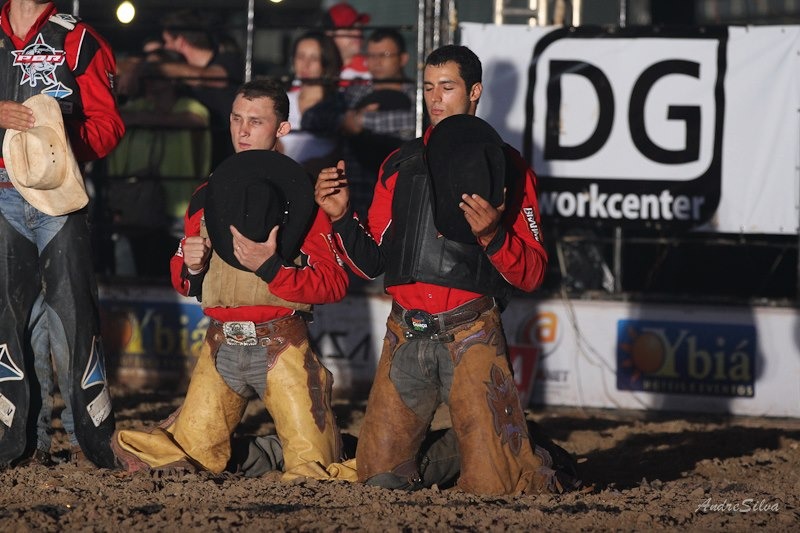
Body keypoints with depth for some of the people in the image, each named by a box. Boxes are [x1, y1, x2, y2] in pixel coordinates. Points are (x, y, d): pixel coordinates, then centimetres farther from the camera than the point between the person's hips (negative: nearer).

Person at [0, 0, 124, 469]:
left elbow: (108, 126, 1)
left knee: (71, 311, -6)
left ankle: (91, 436, -2)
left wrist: (62, 135, -18)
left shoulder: (78, 41, 5)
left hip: (60, 197, -2)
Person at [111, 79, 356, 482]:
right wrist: (189, 268, -1)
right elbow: (184, 283, 22)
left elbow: (334, 283, -10)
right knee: (190, 452, 0)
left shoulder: (304, 198, -3)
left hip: (281, 345, -4)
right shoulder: (206, 196, 14)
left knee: (312, 467, -8)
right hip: (221, 344, 4)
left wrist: (271, 267, -20)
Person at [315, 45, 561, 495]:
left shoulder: (508, 170, 3)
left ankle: (541, 470, 22)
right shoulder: (400, 167, 15)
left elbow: (532, 274, -2)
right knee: (380, 475, 2)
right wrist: (343, 217, -1)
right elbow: (372, 262, 15)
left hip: (470, 335, -4)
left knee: (492, 485, -11)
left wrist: (493, 236, -20)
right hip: (406, 335, 4)